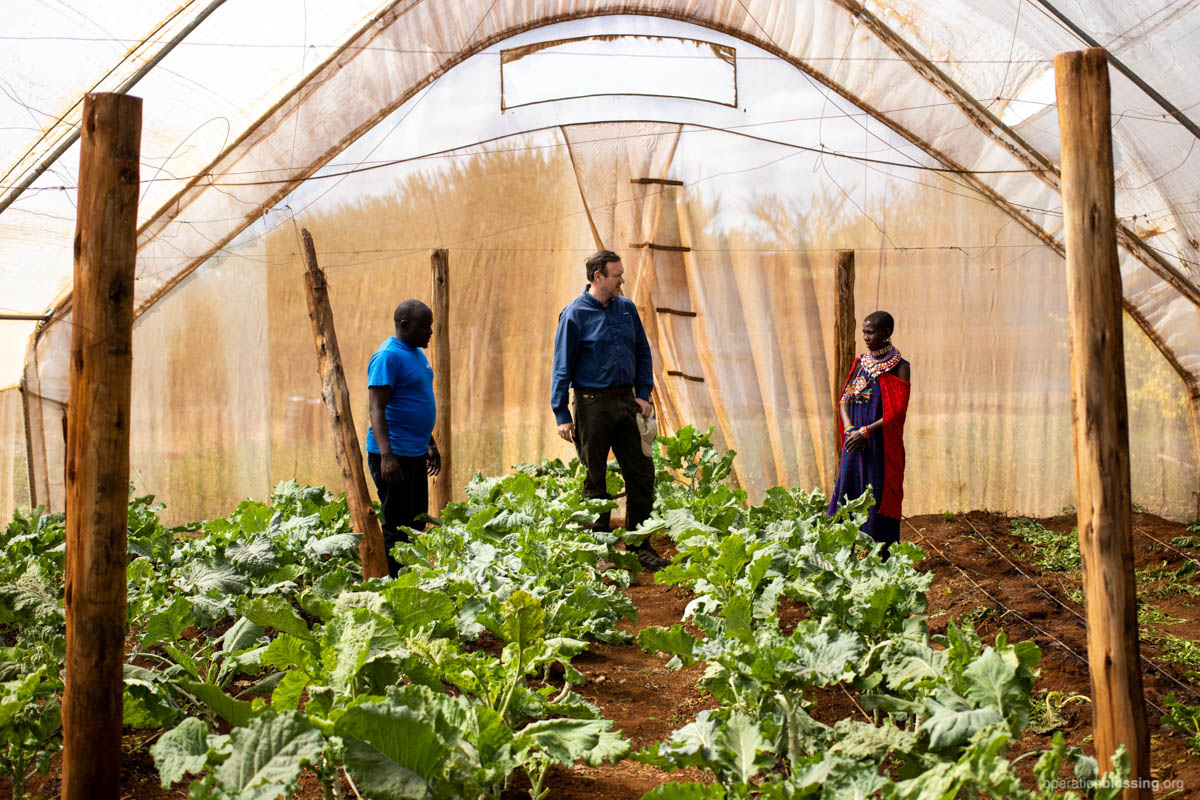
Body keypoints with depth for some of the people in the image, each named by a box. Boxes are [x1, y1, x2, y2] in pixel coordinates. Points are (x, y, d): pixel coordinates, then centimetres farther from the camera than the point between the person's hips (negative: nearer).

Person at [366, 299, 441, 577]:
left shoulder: (417, 353, 15)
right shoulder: (388, 356, -14)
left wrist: (431, 445, 25)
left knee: (417, 524, 14)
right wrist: (386, 455, -28)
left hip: (416, 453, 10)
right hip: (394, 455, -10)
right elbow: (377, 408, -20)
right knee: (397, 526, -5)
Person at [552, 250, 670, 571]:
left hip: (625, 402, 5)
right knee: (594, 480, 5)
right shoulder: (575, 314, -6)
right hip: (592, 405, -5)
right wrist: (562, 415, -8)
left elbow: (643, 352, 16)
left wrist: (643, 394, 6)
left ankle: (639, 545, 17)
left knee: (642, 473, 5)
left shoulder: (627, 308, 8)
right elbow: (562, 367, -5)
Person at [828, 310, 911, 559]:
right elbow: (845, 399, 5)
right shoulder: (861, 362, 9)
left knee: (878, 495, -1)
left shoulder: (900, 367, -7)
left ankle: (881, 555, 8)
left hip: (881, 443, -5)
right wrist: (849, 429, -11)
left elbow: (898, 411, -14)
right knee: (847, 490, 5)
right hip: (855, 439, 5)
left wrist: (864, 432, -19)